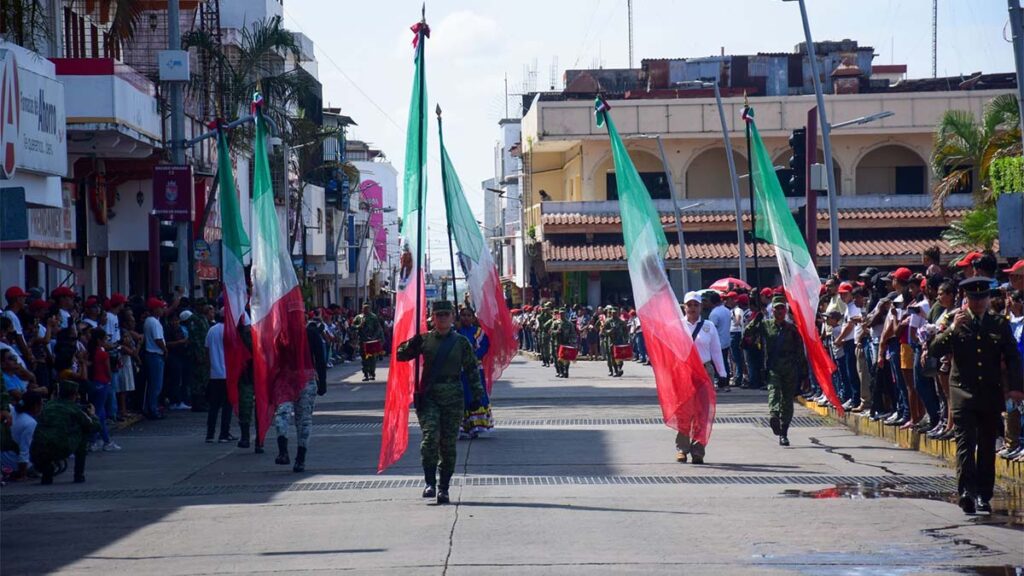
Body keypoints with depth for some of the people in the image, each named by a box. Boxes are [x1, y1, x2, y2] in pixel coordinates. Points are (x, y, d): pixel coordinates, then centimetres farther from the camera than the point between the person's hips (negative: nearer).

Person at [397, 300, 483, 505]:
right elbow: (401, 355, 8)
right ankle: (430, 482, -14)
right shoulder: (424, 340, 8)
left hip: (453, 397, 1)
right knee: (430, 436, -18)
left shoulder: (461, 342, 7)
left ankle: (444, 487, 10)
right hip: (428, 396, 0)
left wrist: (477, 394, 2)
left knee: (448, 443, 2)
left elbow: (472, 369, 9)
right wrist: (412, 345, -12)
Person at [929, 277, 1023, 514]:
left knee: (987, 448, 7)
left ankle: (983, 496, 14)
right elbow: (935, 350, -5)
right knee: (965, 443, -14)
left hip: (991, 395, 2)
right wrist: (953, 328, -18)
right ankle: (968, 491, -23)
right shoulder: (956, 322, 4)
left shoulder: (1000, 325, 8)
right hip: (963, 393, -2)